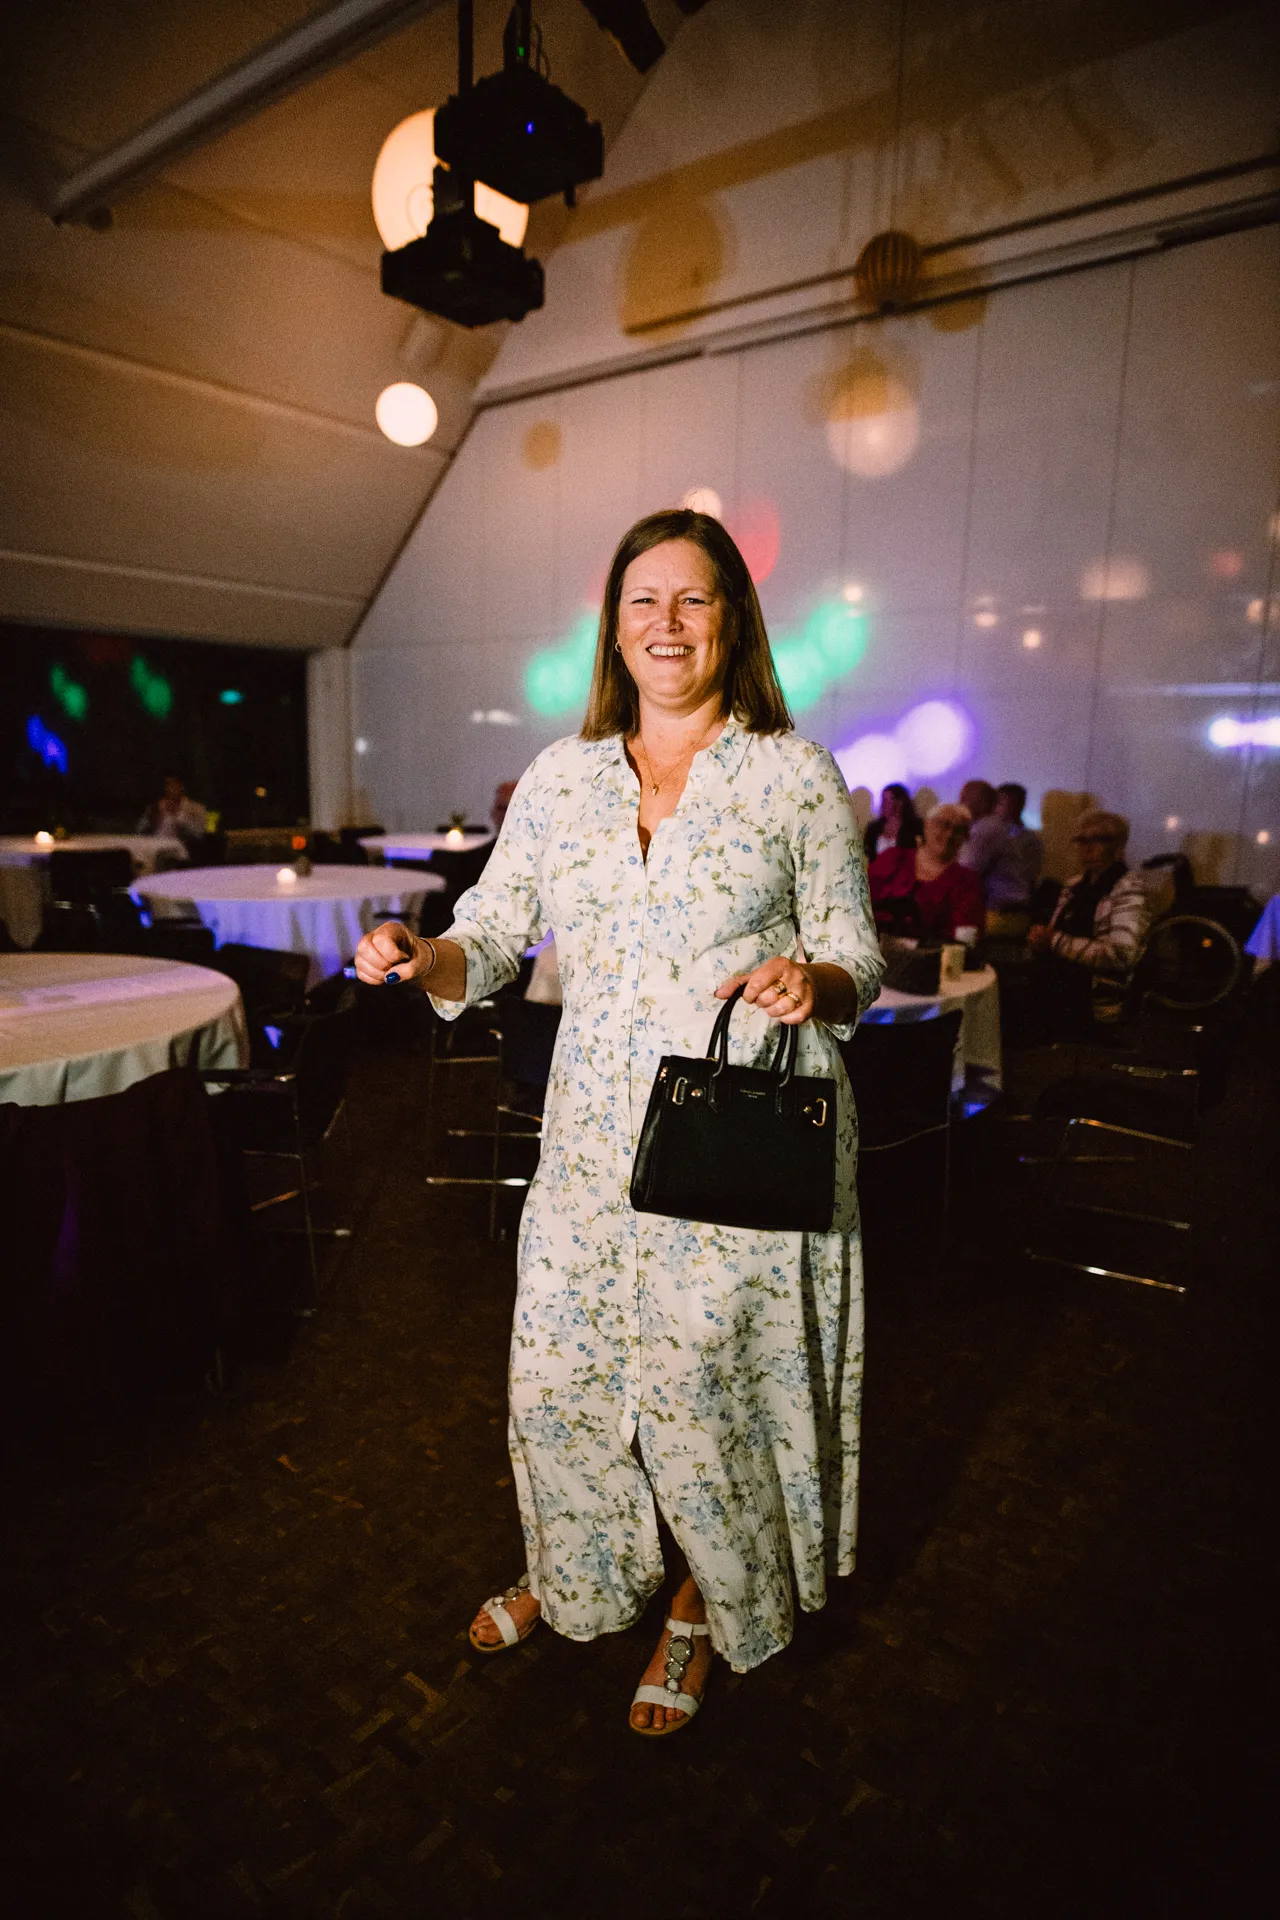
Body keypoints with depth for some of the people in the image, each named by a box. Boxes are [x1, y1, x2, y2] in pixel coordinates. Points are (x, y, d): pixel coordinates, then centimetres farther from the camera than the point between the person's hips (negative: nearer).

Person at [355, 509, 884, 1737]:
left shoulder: (797, 775, -2)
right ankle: (574, 1569, 47)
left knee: (713, 1378, 9)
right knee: (558, 1366, 14)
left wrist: (815, 982, -22)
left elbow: (858, 958, 0)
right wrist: (423, 959, -14)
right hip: (596, 1133, 4)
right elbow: (494, 934, 6)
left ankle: (705, 1604, 41)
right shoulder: (559, 776, 7)